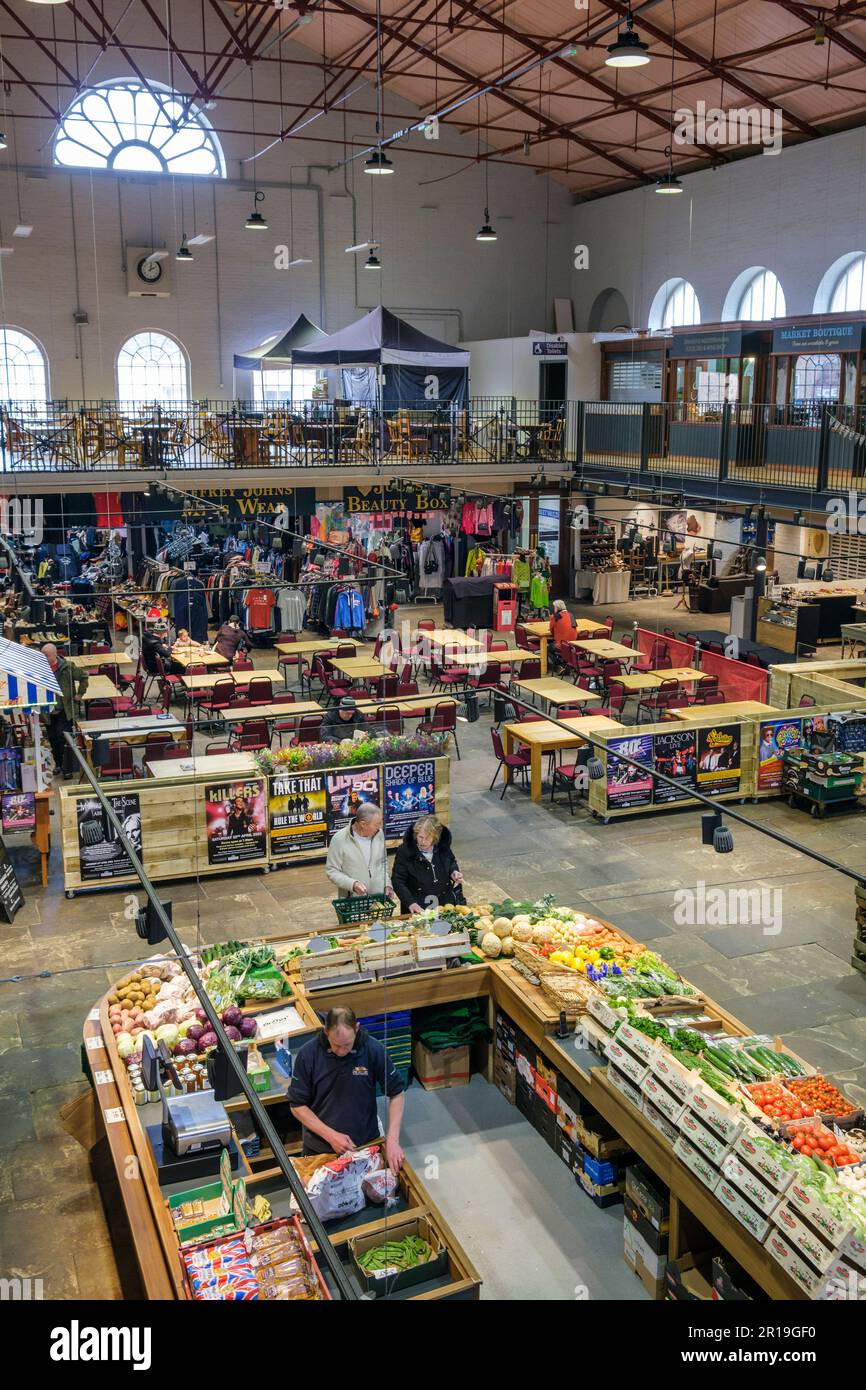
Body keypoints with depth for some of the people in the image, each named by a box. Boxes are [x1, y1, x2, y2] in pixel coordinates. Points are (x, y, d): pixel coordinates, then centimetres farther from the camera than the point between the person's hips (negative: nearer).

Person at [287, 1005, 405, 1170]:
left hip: (366, 1144, 0)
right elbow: (297, 1105, -9)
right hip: (319, 1149, 0)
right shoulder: (307, 1054, -19)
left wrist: (392, 1139, -17)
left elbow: (396, 1093, -7)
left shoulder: (374, 1050, -19)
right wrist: (330, 1136, -18)